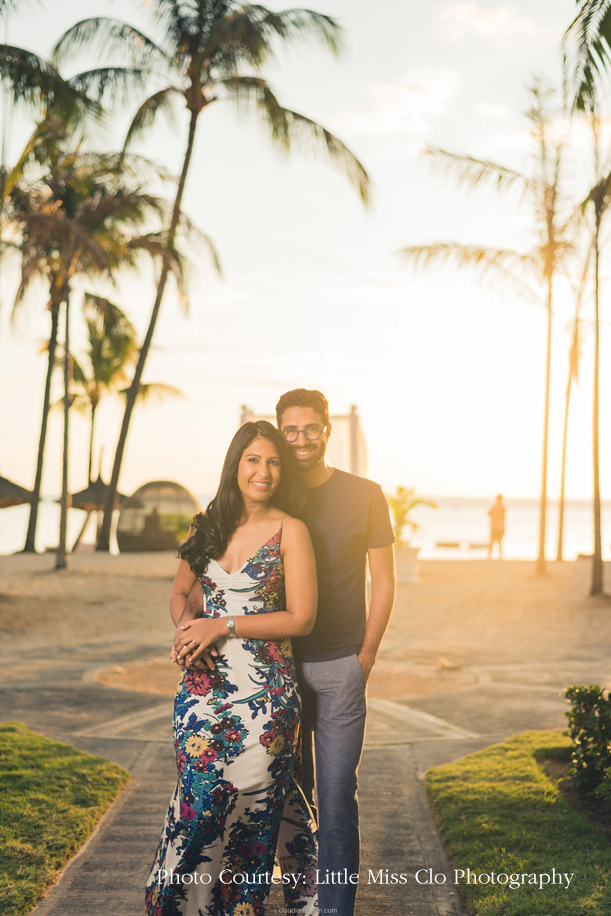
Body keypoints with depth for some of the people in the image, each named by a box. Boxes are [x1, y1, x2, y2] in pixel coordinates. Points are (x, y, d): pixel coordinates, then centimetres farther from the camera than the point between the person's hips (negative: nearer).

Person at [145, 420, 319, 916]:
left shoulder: (290, 530, -5)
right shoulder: (209, 525, 8)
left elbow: (301, 618, -8)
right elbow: (180, 591, 19)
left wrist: (223, 625, -11)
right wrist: (184, 627, -3)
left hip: (264, 689, -3)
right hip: (204, 683, 4)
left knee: (252, 800, 2)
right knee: (199, 796, 4)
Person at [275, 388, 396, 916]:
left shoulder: (365, 496, -1)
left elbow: (384, 582, 3)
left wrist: (366, 656, -3)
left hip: (340, 666, -2)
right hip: (279, 666, 3)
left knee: (337, 793, -2)